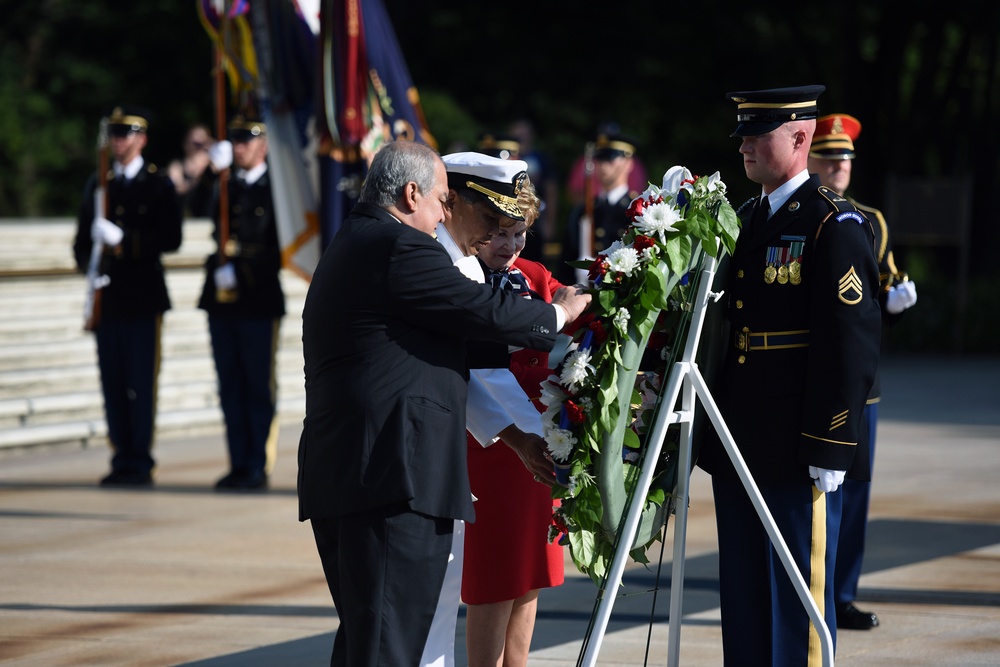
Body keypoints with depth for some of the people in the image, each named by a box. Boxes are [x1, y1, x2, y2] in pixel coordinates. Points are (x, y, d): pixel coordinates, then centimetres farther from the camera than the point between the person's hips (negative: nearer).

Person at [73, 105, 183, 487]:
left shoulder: (158, 186, 2)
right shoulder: (97, 185, 16)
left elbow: (171, 239, -8)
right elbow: (82, 239, 17)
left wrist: (125, 241, -18)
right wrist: (87, 264, -4)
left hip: (143, 297, -4)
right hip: (107, 298, 4)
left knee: (141, 382, -5)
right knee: (113, 382, 4)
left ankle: (140, 463, -1)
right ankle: (122, 460, 9)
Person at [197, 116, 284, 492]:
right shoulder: (225, 187, 17)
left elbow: (279, 248, -7)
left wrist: (242, 275, -13)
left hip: (259, 302, -6)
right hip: (222, 302, 6)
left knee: (260, 388, -3)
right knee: (231, 388, 7)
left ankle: (258, 468, 0)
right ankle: (239, 465, 12)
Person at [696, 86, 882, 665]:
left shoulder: (836, 226, -11)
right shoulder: (746, 221, 15)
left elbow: (851, 342, -15)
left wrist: (831, 446, -18)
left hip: (799, 452, -8)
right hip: (739, 446, 8)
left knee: (798, 592, -2)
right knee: (743, 595, 12)